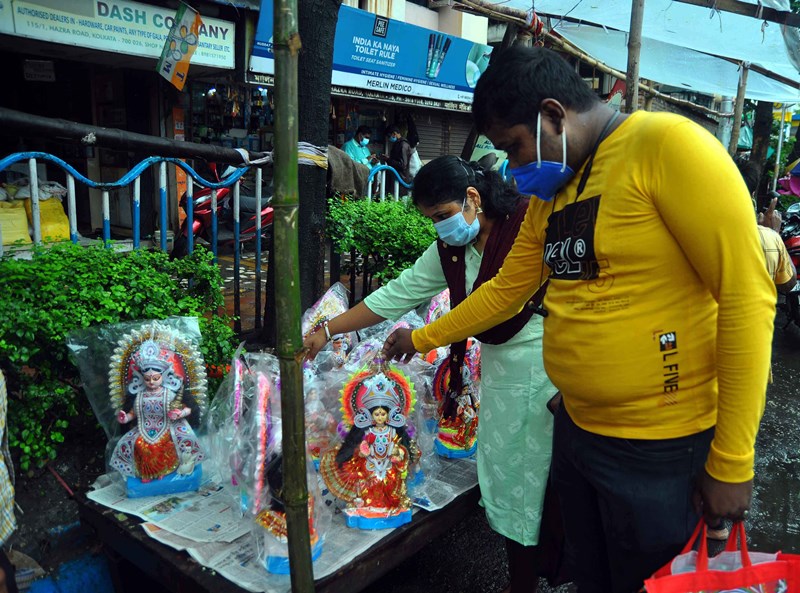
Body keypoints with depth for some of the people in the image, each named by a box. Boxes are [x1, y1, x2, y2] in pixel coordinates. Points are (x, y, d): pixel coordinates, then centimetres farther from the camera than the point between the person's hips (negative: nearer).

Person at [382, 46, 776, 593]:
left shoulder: (665, 145, -16)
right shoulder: (551, 193, 8)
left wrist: (731, 463, -17)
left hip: (662, 449, -7)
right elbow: (505, 291, 18)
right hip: (576, 428, 7)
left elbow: (747, 295, -19)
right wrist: (423, 338, 22)